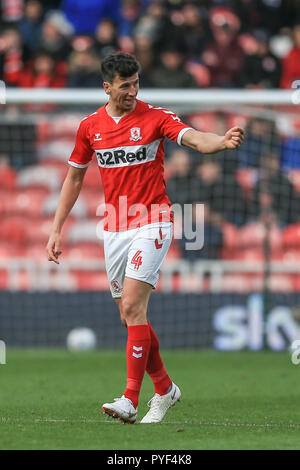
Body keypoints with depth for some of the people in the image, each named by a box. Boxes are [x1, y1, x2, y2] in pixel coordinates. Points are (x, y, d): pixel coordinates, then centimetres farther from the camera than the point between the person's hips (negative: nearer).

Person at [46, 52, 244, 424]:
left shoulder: (155, 117, -5)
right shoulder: (90, 126, 6)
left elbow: (193, 138, -21)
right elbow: (74, 177, 16)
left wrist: (222, 141, -44)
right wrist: (56, 229, 13)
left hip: (151, 224, -5)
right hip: (114, 228, 5)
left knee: (132, 307, -17)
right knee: (129, 315, 7)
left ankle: (130, 400, -17)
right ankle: (164, 388, 24)